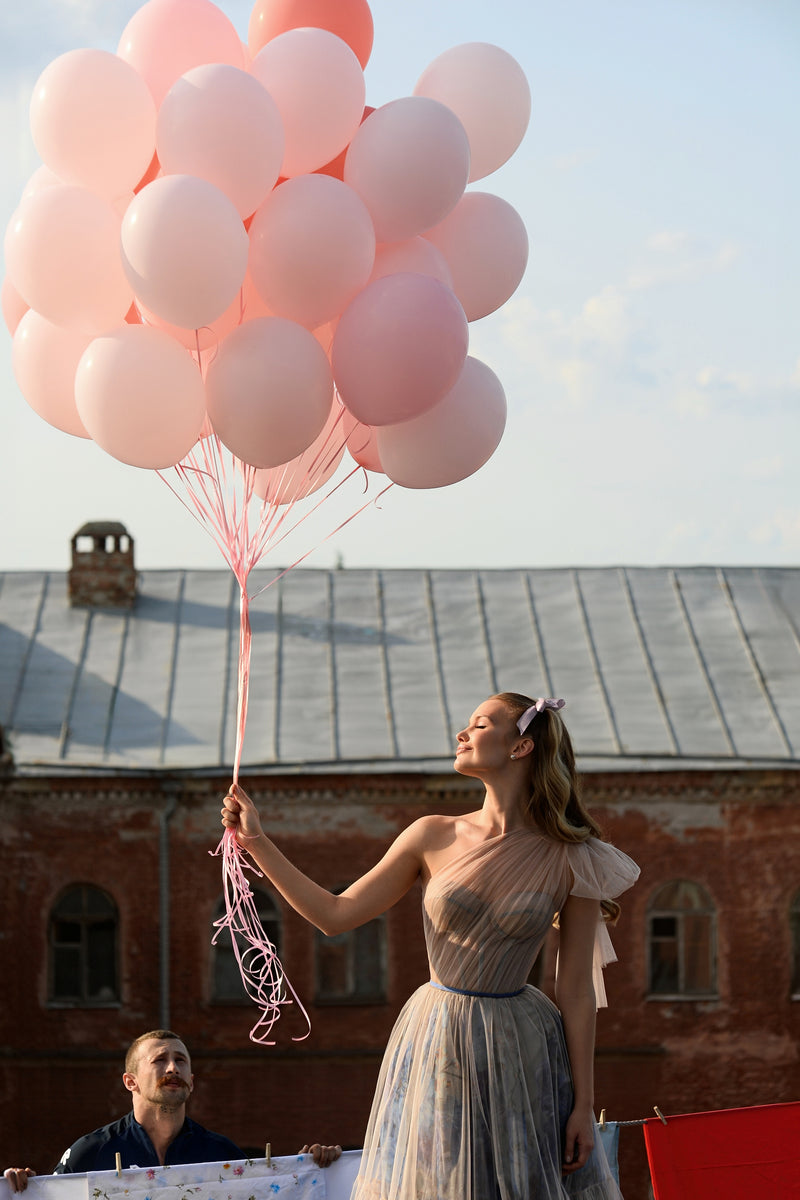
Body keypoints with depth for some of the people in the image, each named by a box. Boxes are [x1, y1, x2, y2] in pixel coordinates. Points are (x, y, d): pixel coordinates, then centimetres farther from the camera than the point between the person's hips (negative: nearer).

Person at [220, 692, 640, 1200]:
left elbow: (577, 991, -4)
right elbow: (336, 915, 6)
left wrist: (583, 1105, -5)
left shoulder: (571, 862, -5)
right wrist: (257, 841, 2)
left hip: (520, 1053, -2)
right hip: (436, 1048, 2)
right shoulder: (434, 838, 1)